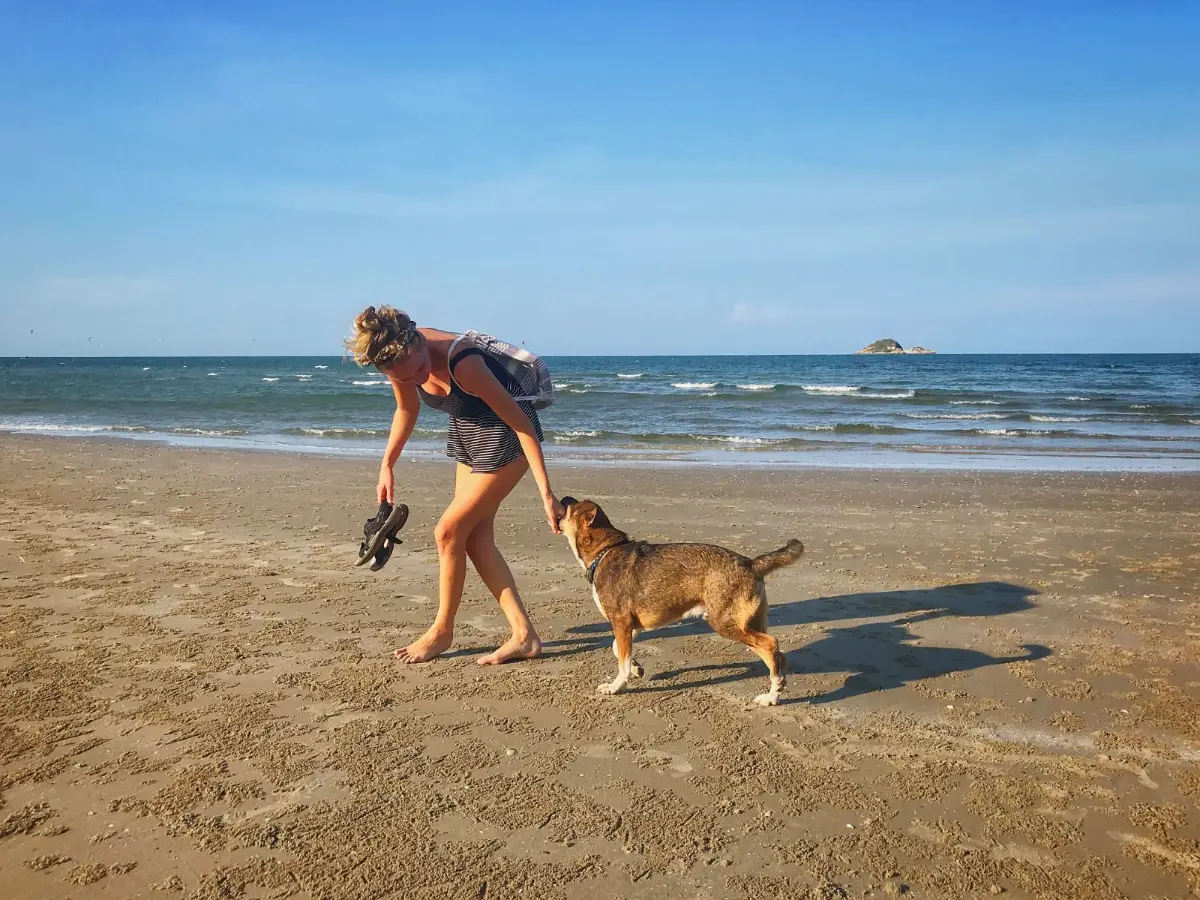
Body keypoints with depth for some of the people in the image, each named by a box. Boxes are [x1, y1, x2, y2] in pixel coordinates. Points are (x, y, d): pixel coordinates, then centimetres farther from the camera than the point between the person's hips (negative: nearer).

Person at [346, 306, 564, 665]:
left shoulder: (462, 364, -35)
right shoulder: (400, 358, -14)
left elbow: (522, 424, -29)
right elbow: (407, 410, 9)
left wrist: (546, 493, -30)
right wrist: (387, 466, 7)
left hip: (506, 434, -8)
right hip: (468, 432, 8)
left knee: (449, 531, -6)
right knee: (476, 538, 5)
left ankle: (442, 631, 14)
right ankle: (523, 636, 10)